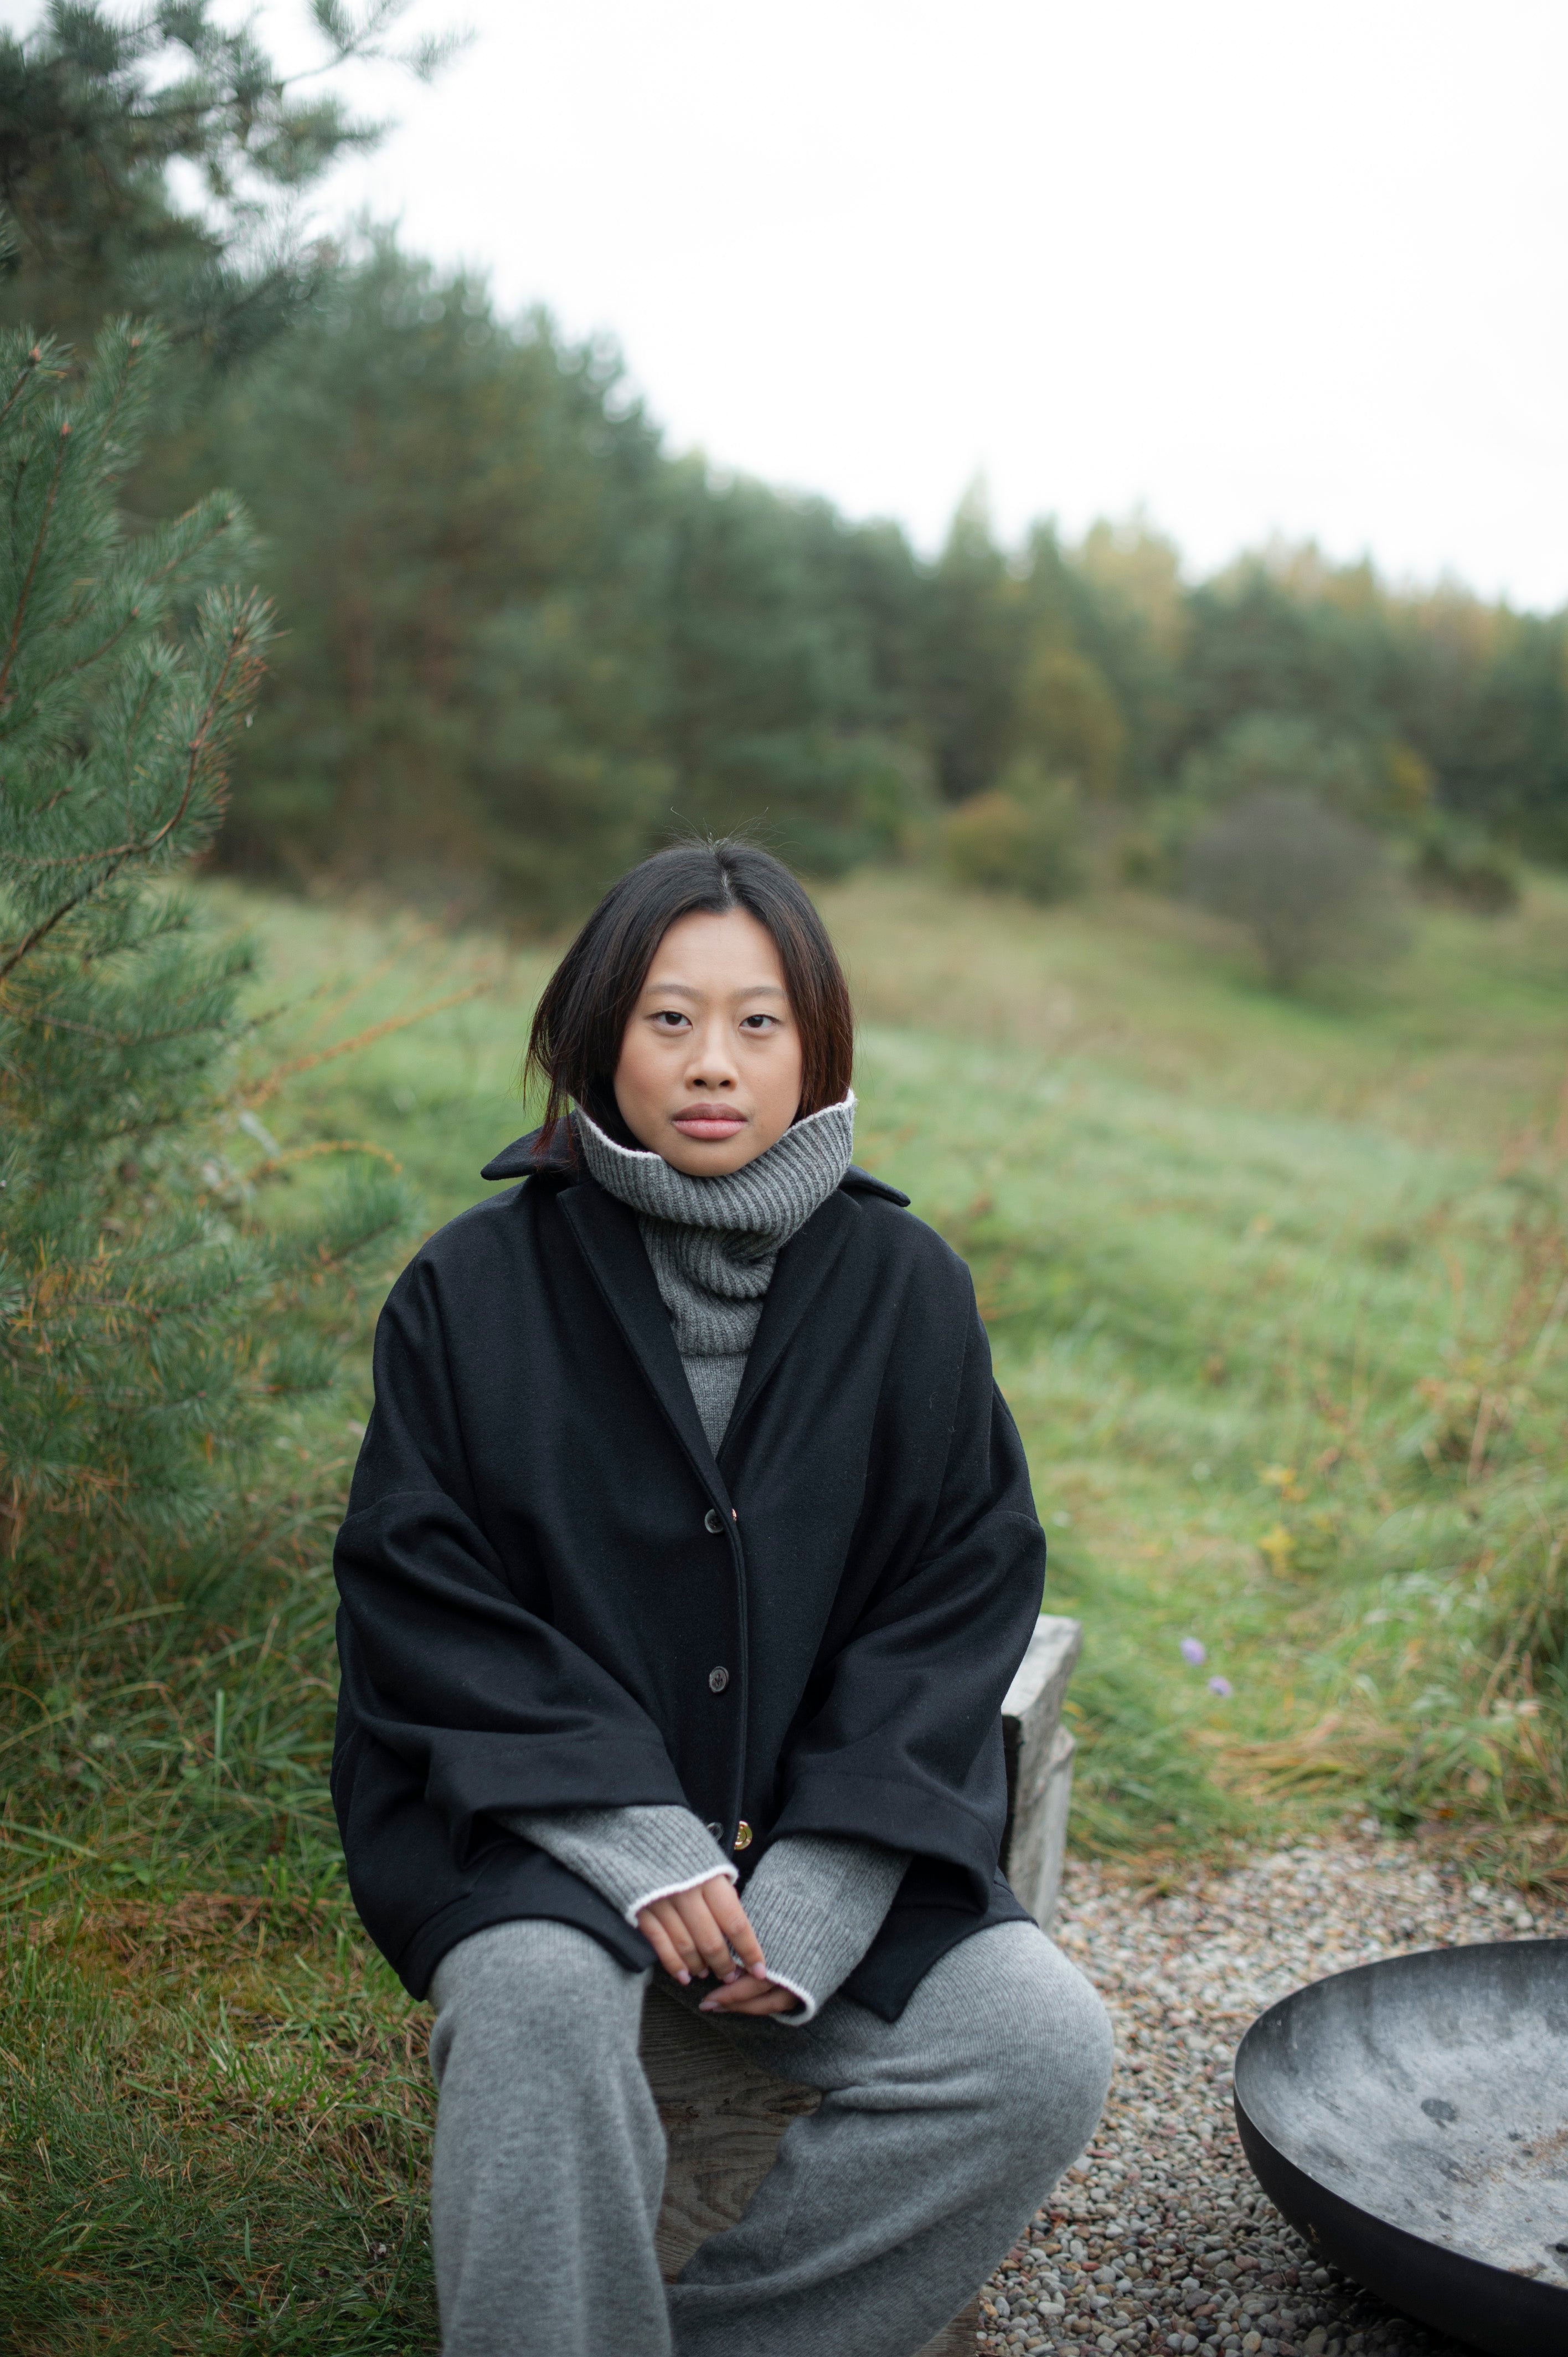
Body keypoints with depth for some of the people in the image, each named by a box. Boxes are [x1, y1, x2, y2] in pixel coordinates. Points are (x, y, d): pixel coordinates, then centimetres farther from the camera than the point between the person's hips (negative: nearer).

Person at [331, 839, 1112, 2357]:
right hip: (533, 1819, -2)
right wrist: (638, 1840, -18)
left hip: (827, 1818, 3)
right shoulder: (476, 1288, -5)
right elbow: (418, 1597, -6)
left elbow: (970, 1590, -1)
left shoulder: (904, 1287, -1)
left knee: (1045, 2047, -18)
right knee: (541, 2001, -33)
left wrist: (820, 1890, -12)